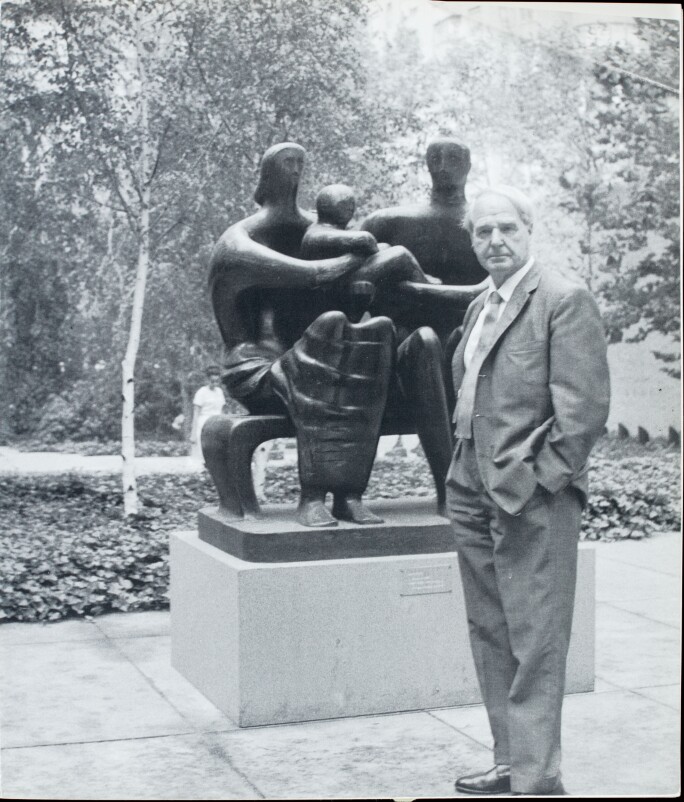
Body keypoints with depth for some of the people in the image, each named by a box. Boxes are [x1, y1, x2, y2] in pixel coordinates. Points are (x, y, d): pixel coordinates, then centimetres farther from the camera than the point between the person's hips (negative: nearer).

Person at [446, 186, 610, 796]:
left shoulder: (564, 300, -8)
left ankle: (537, 780, 4)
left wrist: (536, 480, -15)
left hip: (531, 500, -9)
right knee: (491, 637, 14)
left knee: (534, 646, -4)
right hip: (474, 496, 9)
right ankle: (510, 763, 25)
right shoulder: (480, 306, 17)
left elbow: (585, 407, -14)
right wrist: (465, 474, 14)